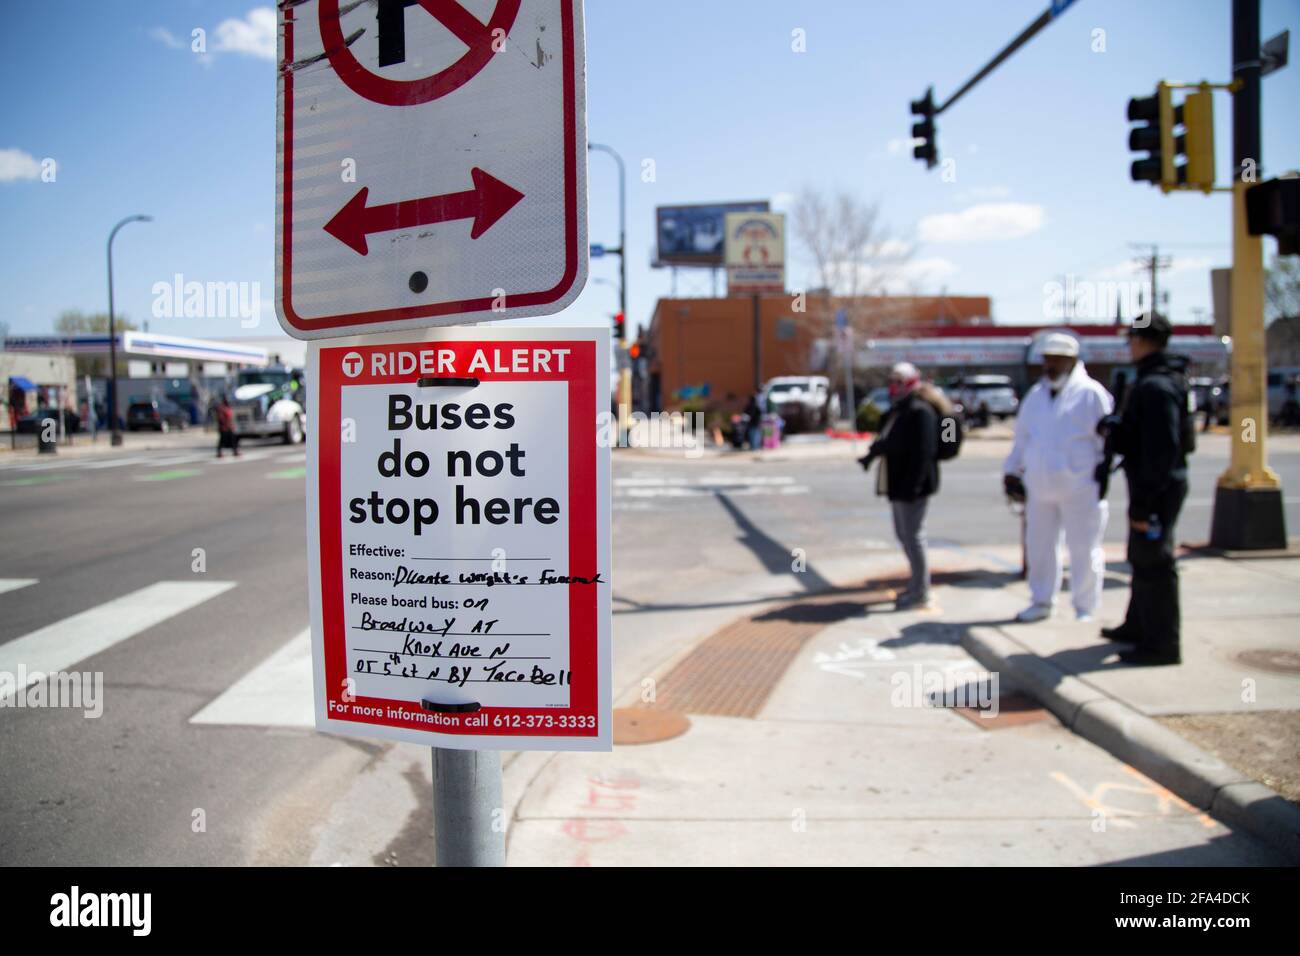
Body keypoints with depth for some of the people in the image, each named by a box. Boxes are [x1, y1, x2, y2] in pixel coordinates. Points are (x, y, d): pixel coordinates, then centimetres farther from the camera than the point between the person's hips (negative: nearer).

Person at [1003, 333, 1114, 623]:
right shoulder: (1036, 394, 14)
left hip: (1081, 488, -6)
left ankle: (1084, 609, 12)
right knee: (1039, 546, 12)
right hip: (1040, 487, 6)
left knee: (1084, 550, 1)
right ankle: (1042, 602, 26)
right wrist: (1011, 471, 16)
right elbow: (1022, 438, 20)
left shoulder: (1091, 393, -5)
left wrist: (1103, 472, -11)